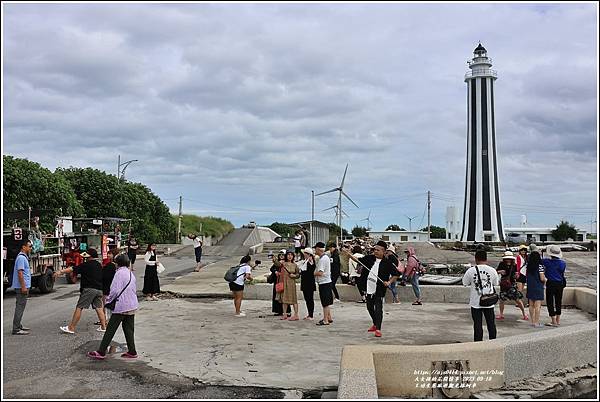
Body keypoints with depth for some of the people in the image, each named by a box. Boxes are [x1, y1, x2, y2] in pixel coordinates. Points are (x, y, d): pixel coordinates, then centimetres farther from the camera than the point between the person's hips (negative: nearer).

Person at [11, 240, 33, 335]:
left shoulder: (24, 257, 16)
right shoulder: (21, 258, -16)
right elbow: (20, 273, -22)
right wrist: (23, 286, -23)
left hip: (23, 286, 11)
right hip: (21, 287, -11)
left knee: (20, 307, 15)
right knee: (20, 307, -8)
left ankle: (18, 326, 22)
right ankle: (16, 329, -6)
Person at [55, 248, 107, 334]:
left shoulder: (86, 265, -7)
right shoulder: (99, 265, 15)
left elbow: (73, 269, -13)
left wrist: (61, 271, -13)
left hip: (89, 289, -7)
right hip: (99, 289, 7)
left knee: (79, 308, -4)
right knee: (99, 308, 12)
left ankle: (71, 328, -3)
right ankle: (103, 327, 13)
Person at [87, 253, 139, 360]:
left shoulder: (119, 273, -12)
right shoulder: (131, 273, 13)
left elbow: (115, 290, -16)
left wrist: (108, 300, -1)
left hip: (121, 306, -8)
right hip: (132, 306, 8)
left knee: (110, 329, -2)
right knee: (128, 328, 13)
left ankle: (101, 352, 1)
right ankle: (132, 351, 14)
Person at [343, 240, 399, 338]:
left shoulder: (387, 263, -9)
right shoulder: (370, 258, 4)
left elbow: (396, 274, -1)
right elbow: (358, 260, 12)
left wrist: (389, 282, -14)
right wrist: (349, 254, -2)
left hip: (379, 290, -6)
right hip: (369, 289, 6)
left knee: (378, 309, -5)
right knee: (370, 308, 18)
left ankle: (378, 329, 2)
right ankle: (375, 324, 38)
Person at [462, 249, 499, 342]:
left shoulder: (471, 271, -10)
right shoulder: (492, 270, -5)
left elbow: (465, 283, 1)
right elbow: (496, 283, 8)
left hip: (476, 303, -1)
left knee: (478, 325, 5)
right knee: (491, 324, 15)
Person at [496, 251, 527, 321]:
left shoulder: (514, 265, -4)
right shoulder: (501, 264, -3)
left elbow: (516, 276, 3)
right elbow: (496, 272, 7)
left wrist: (516, 275, -20)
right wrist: (500, 271, -13)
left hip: (512, 284, -1)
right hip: (503, 284, 1)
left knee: (518, 299, -6)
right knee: (502, 299, 7)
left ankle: (524, 314, 8)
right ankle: (501, 314, 25)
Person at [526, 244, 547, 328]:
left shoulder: (528, 265, 3)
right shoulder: (539, 265, -14)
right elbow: (542, 278, -16)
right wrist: (545, 280, 4)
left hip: (530, 286, 6)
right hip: (538, 287, -6)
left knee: (531, 305, 12)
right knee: (537, 305, -1)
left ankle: (533, 322, 19)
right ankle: (537, 323, 0)